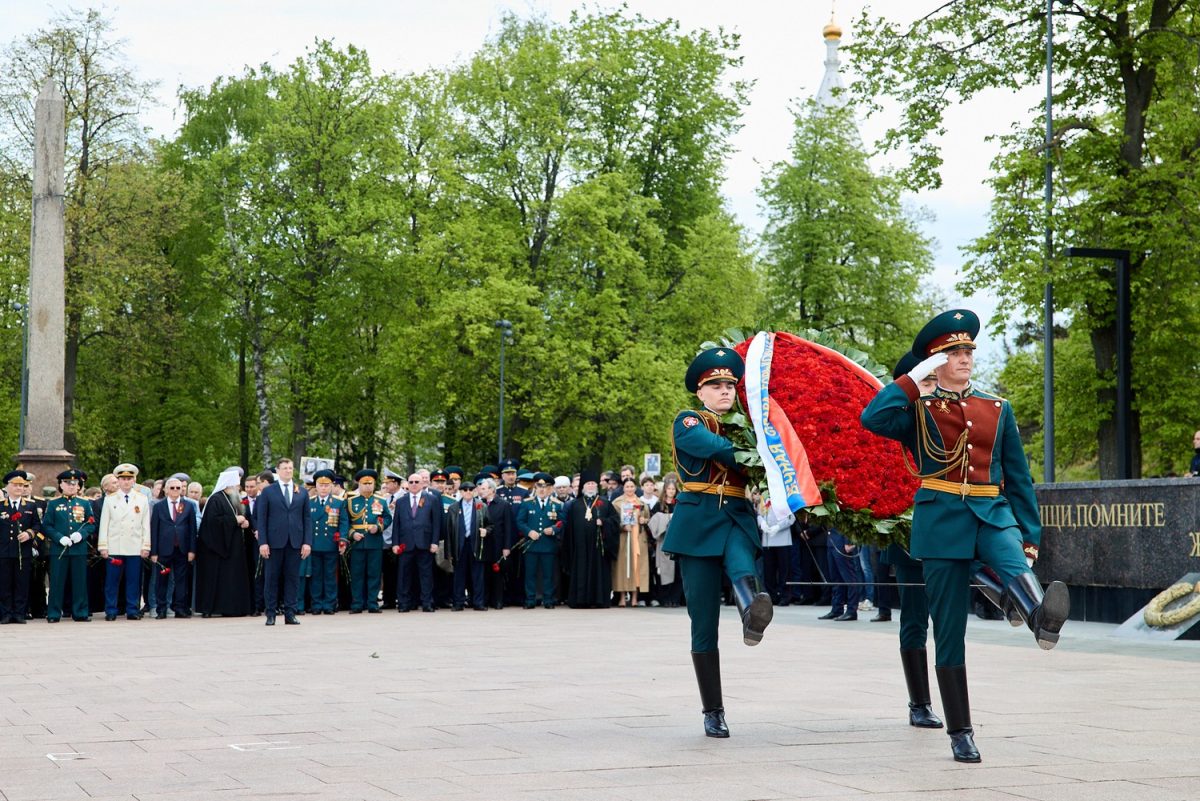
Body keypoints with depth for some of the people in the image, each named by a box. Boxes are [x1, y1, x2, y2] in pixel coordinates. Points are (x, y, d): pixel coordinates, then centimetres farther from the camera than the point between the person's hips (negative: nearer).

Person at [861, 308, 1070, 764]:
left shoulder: (998, 409, 14)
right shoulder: (917, 410, 6)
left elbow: (1018, 477, 15)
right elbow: (873, 418, -16)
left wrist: (1029, 534, 7)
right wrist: (914, 377, -8)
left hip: (993, 514, 1)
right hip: (942, 521, -1)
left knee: (1014, 566, -35)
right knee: (949, 632, 0)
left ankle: (1043, 620, -67)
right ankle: (960, 734, 7)